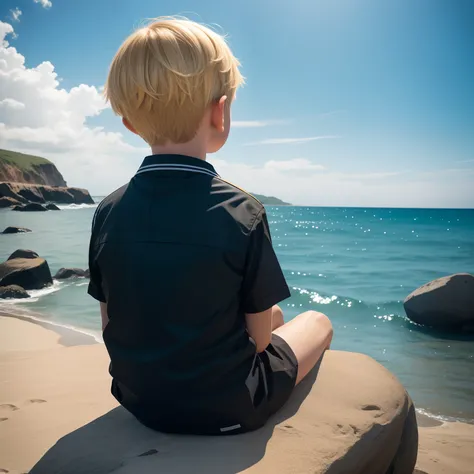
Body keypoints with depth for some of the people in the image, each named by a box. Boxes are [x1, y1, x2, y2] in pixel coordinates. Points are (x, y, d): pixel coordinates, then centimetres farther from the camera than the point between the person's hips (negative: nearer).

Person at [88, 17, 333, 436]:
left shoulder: (108, 212, -8)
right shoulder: (243, 214, -23)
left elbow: (111, 323, -1)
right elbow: (258, 337, -15)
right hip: (226, 408, -5)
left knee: (275, 314, 28)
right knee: (318, 322, 22)